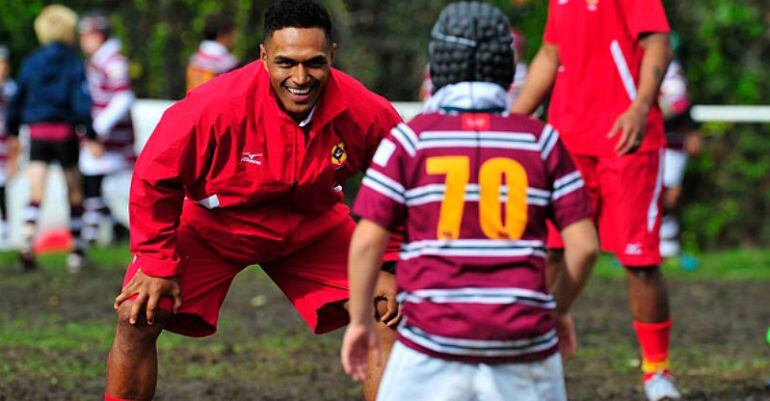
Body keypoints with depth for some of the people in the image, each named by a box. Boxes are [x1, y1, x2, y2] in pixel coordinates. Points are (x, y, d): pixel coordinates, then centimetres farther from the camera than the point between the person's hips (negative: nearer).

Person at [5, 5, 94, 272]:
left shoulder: (31, 64, 6)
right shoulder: (73, 64, -4)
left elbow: (17, 101, 10)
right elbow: (81, 102, -12)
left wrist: (12, 133, 19)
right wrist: (90, 135, -10)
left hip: (37, 133, 2)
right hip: (65, 132, -2)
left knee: (35, 194, -4)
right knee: (74, 193, 13)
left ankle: (28, 241, -27)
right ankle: (76, 250, 16)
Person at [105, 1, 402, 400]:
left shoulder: (365, 113, -25)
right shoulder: (217, 105, -33)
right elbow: (154, 178, -19)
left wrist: (387, 264, -6)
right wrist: (159, 265, -17)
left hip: (314, 228, 2)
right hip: (212, 224, -2)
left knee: (389, 316, -7)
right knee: (139, 319, -16)